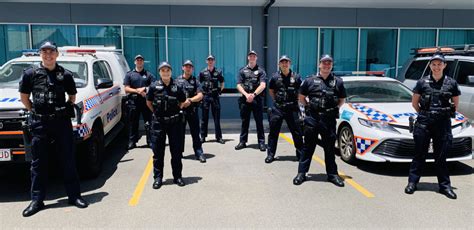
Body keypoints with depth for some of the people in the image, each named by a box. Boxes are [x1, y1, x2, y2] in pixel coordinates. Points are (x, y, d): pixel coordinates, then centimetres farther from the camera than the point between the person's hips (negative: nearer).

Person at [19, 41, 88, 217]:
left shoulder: (65, 74, 4)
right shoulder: (30, 73, 3)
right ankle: (37, 200, 15)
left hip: (62, 122, 0)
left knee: (68, 161, 5)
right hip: (39, 123, 0)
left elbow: (72, 97, 16)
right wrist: (35, 111, 6)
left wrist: (66, 110, 6)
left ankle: (74, 195, 14)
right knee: (38, 163, 7)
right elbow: (24, 97, 12)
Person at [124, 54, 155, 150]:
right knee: (133, 123, 4)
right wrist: (137, 90, -10)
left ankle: (150, 141, 5)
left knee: (148, 122, -1)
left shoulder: (148, 74, 13)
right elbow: (126, 89, 5)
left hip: (146, 101, 0)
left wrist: (146, 91, -13)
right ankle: (132, 141, 11)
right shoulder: (129, 74, 12)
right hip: (133, 102, 0)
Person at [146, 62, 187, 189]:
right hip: (158, 122, -1)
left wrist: (174, 111, 9)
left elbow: (182, 102, 13)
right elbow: (149, 103, 10)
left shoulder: (177, 87, 0)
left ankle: (177, 176, 19)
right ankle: (158, 177, 15)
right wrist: (157, 113, 8)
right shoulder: (153, 86, -2)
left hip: (174, 122, 1)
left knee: (176, 150, 6)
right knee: (158, 151, 5)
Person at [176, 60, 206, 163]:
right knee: (180, 132, 9)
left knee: (195, 133, 0)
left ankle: (199, 153, 4)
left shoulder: (195, 81, 7)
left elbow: (200, 95, -3)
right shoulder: (177, 80, 9)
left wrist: (190, 100, -15)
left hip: (192, 110, -1)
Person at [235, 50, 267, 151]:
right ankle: (242, 141, 17)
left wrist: (253, 94, -17)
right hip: (245, 99, 2)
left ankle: (261, 142, 6)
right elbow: (238, 85, 3)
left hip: (257, 99, -2)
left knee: (259, 121, 0)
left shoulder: (260, 71, 5)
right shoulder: (242, 70, 11)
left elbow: (262, 85, -6)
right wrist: (246, 94, -11)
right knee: (244, 121, 8)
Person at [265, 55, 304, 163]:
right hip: (277, 108, 1)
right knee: (273, 132, 3)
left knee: (297, 132, 6)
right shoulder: (275, 77, 3)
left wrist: (295, 100, 4)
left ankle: (300, 154, 19)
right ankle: (270, 154, 13)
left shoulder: (296, 77, 1)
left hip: (292, 108, 0)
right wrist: (277, 100, 7)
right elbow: (271, 91, 15)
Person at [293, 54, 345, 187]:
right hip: (312, 118, -1)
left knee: (330, 148, 9)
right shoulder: (310, 80, 4)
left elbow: (342, 99, 17)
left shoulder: (337, 82, 8)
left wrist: (334, 108, 6)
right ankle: (301, 173, 11)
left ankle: (332, 174, 19)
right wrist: (309, 107, 4)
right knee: (308, 147, 5)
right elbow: (301, 98, 12)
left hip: (329, 120, 1)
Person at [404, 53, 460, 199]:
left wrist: (447, 114, 9)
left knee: (441, 156, 6)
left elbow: (455, 104, 16)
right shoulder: (422, 82, 3)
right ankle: (412, 182, 12)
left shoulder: (451, 83, 5)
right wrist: (424, 114, 7)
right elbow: (414, 103, 11)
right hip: (423, 123, 0)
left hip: (443, 124, 0)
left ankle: (445, 186, 17)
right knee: (419, 154, 5)